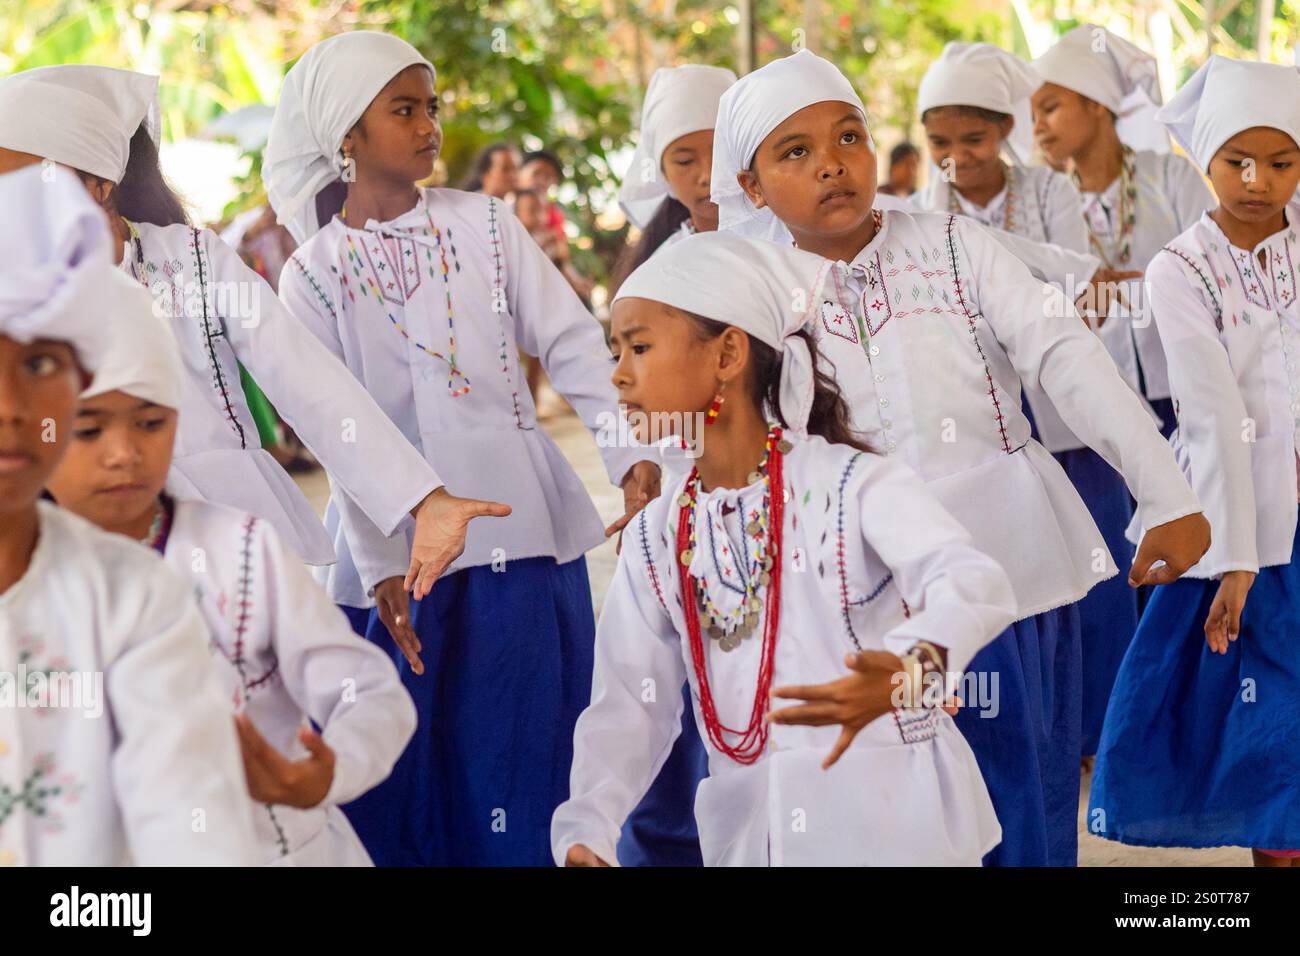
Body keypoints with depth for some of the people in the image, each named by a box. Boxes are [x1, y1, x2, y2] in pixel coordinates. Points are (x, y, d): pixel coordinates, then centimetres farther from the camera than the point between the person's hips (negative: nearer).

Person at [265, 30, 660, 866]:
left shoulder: (484, 224, 2)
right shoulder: (313, 276, 1)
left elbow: (573, 346, -2)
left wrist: (630, 451, -18)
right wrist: (382, 569, -12)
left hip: (523, 534, 0)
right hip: (401, 550, 0)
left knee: (526, 764, 2)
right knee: (407, 775, 5)